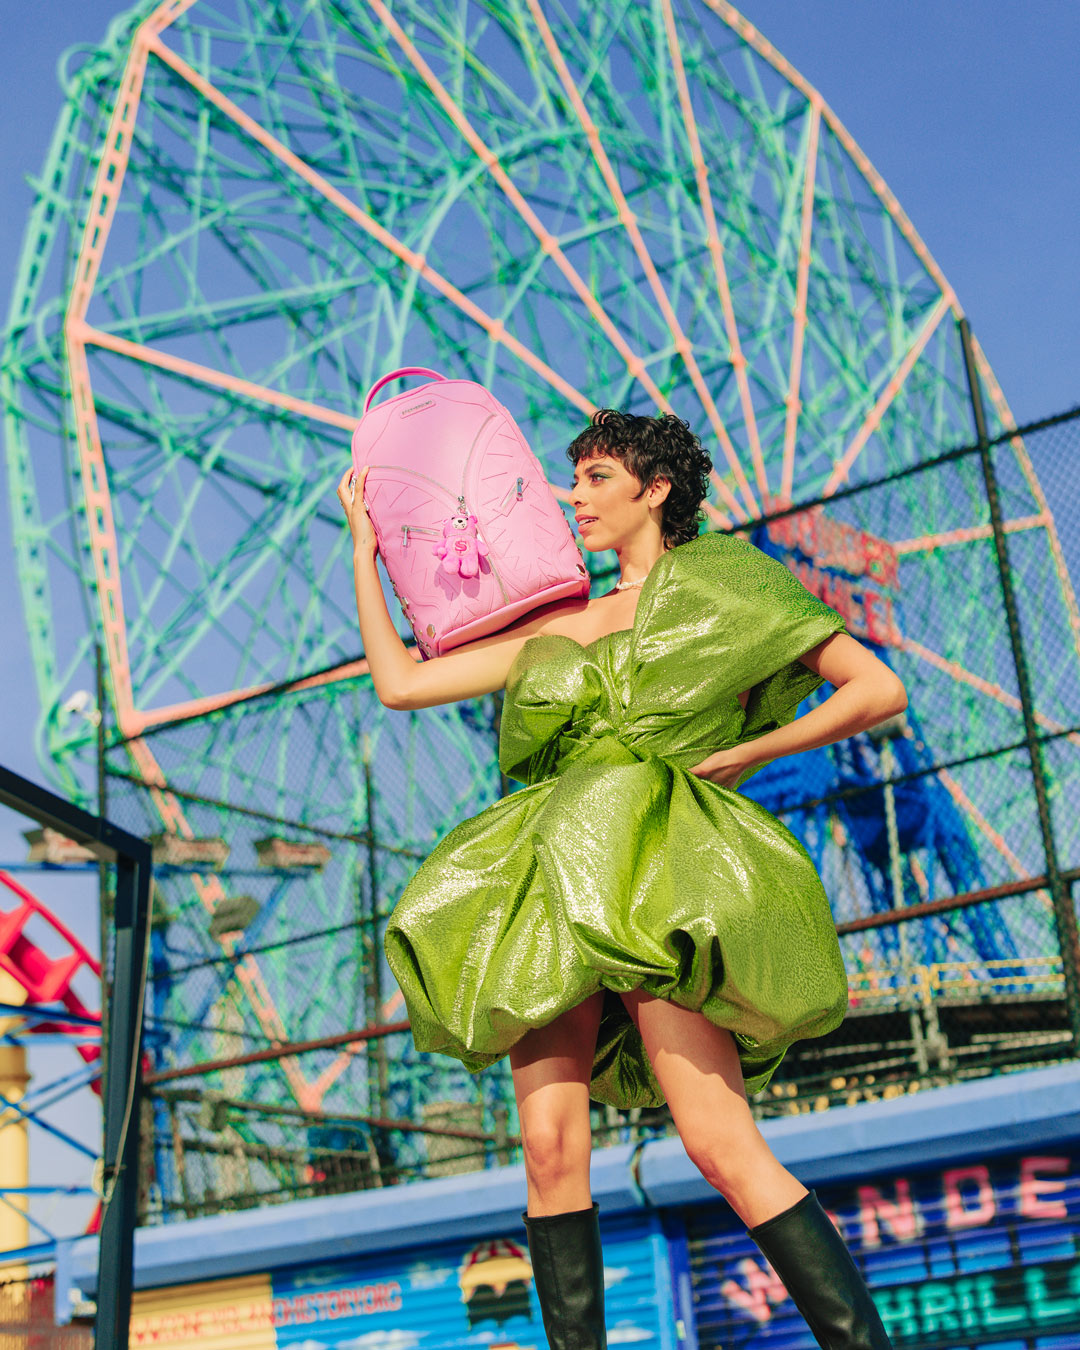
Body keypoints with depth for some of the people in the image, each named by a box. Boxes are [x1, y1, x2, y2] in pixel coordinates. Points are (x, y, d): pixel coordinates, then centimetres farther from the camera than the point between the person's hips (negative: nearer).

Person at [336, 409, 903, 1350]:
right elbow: (399, 683, 21)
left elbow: (880, 690, 7)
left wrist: (747, 753, 3)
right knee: (551, 1147, -7)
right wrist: (364, 545, 25)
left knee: (722, 1145, -17)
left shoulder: (720, 587, 11)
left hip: (659, 872, -5)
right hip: (555, 880, 5)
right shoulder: (559, 628, 23)